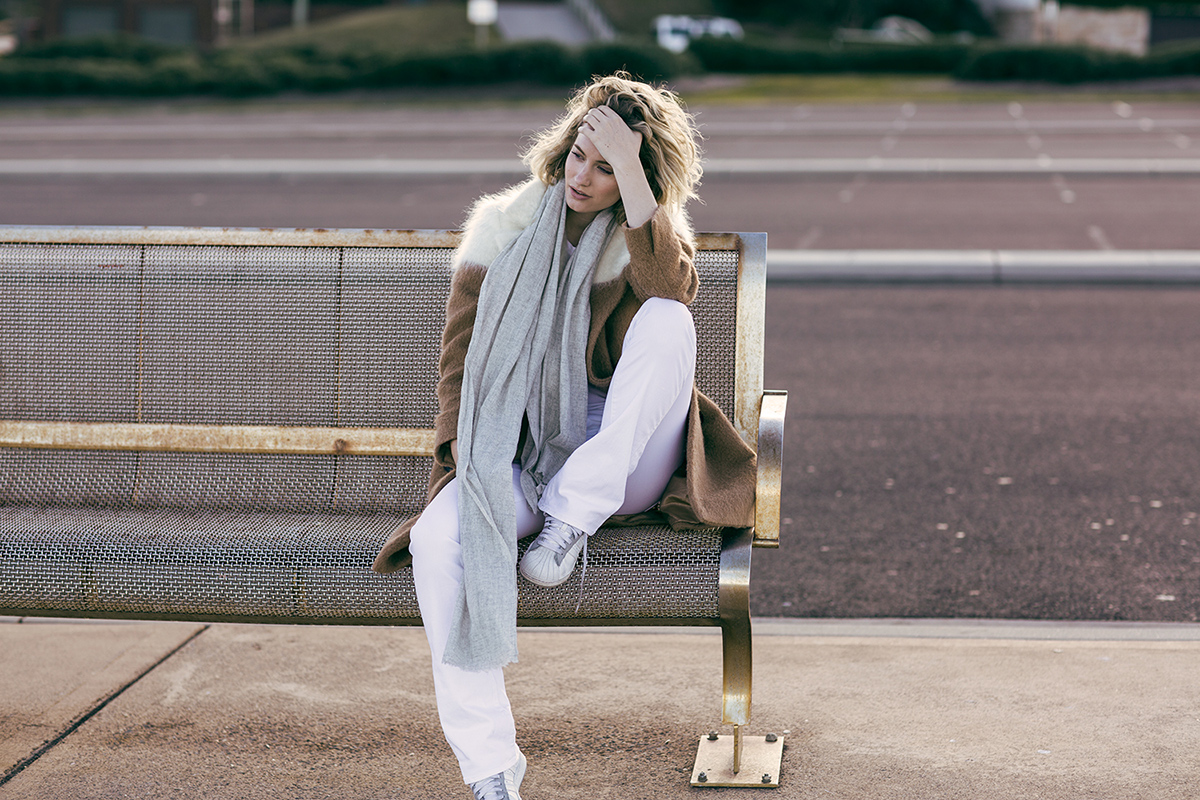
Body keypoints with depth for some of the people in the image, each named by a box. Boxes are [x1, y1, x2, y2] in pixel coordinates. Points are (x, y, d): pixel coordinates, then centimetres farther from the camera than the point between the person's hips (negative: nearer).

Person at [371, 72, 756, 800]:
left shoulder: (652, 238, 4)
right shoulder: (504, 228, 7)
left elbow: (672, 289, -23)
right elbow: (459, 362, 6)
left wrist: (629, 171, -26)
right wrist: (467, 457, -9)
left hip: (623, 460, -1)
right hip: (522, 453, 1)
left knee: (667, 319, -27)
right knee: (440, 539, -31)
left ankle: (574, 516, -22)